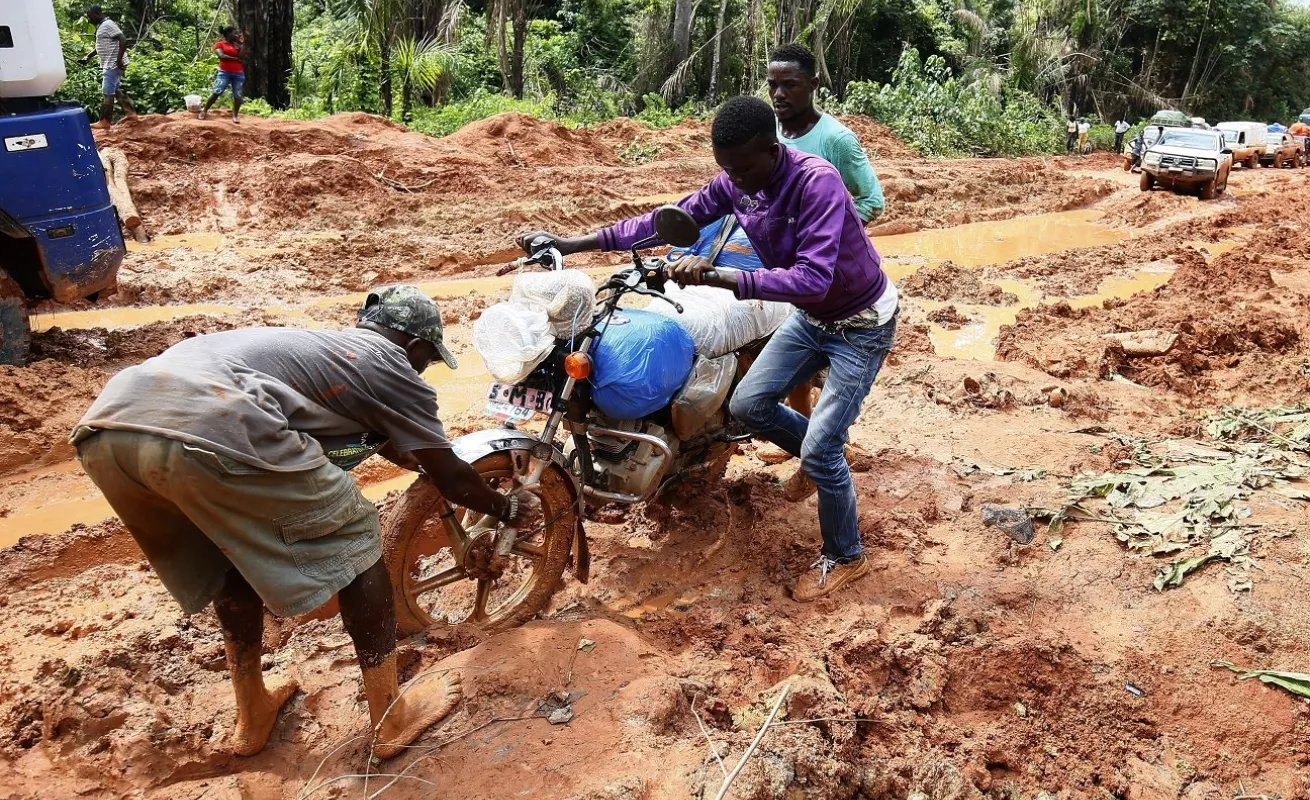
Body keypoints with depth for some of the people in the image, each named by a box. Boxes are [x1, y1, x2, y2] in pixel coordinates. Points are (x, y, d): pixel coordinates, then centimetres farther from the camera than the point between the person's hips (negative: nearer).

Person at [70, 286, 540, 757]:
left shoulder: (322, 345, 37)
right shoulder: (391, 365, 15)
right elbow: (451, 477, 21)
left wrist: (411, 458, 71)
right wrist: (506, 509, 39)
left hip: (105, 426, 9)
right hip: (206, 430, -9)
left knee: (238, 546, 31)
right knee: (352, 541, 12)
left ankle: (251, 716, 43)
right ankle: (391, 717, 22)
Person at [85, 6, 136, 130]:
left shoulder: (108, 25, -14)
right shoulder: (101, 26, 17)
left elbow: (123, 40, -23)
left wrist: (119, 59, -25)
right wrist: (89, 56, 20)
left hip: (113, 65, -10)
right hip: (109, 65, 10)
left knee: (107, 93, -7)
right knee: (116, 90, 17)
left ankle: (104, 121, -3)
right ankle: (130, 112, 22)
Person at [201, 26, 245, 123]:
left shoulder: (237, 44, 15)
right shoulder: (219, 44, 3)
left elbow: (241, 56, 1)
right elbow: (221, 56, -10)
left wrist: (241, 43, 1)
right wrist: (235, 58, -6)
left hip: (238, 73, 4)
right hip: (224, 72, -4)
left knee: (237, 95, -2)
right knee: (216, 92, -9)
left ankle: (235, 116, 7)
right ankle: (204, 111, 2)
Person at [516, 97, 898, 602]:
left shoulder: (817, 183, -32)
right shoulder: (734, 183, -10)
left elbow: (812, 278, -41)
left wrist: (717, 276, -48)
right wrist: (574, 243, -9)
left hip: (860, 326, -7)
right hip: (809, 317, 7)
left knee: (820, 448, -9)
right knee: (747, 404, 4)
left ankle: (844, 558, 15)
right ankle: (820, 458, 32)